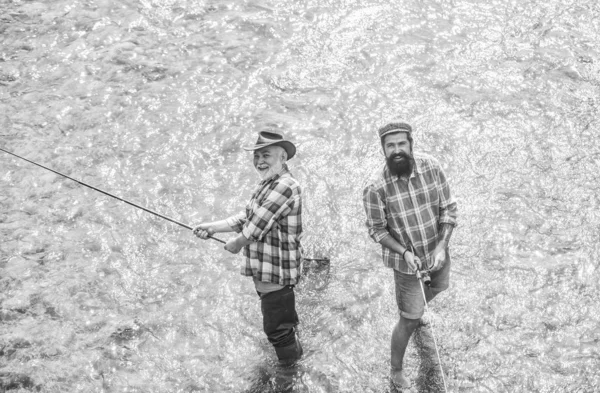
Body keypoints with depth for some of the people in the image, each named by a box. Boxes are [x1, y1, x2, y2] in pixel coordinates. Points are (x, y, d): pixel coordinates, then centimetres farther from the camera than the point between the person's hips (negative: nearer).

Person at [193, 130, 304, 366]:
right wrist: (213, 227, 4)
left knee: (278, 330, 0)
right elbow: (247, 218, 13)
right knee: (284, 324, 28)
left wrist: (235, 245, -7)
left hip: (276, 273, -10)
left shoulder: (284, 186, -24)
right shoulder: (267, 184, 11)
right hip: (265, 270, 10)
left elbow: (257, 226, -23)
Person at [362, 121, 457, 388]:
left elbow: (448, 208, -9)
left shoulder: (431, 167, -18)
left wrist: (442, 245, -20)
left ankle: (414, 308, 67)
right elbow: (377, 230, -12)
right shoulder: (376, 188, -25)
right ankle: (396, 372, 25)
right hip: (406, 261, -4)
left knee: (439, 286, 33)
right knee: (410, 321, 2)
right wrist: (405, 253, -25)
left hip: (437, 252, 5)